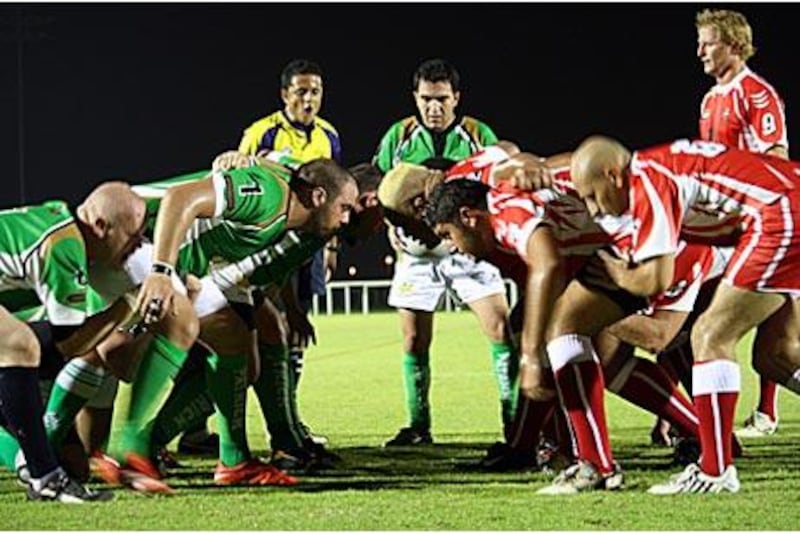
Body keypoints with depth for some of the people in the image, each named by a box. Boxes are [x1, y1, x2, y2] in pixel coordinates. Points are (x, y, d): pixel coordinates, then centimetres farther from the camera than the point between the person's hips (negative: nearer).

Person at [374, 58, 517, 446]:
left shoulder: (479, 135, -1)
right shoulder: (399, 136, 2)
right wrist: (392, 225, -3)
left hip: (469, 247, -1)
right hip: (417, 251, 1)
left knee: (501, 330, -12)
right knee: (414, 342, 5)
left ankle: (516, 420, -6)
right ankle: (418, 426, 18)